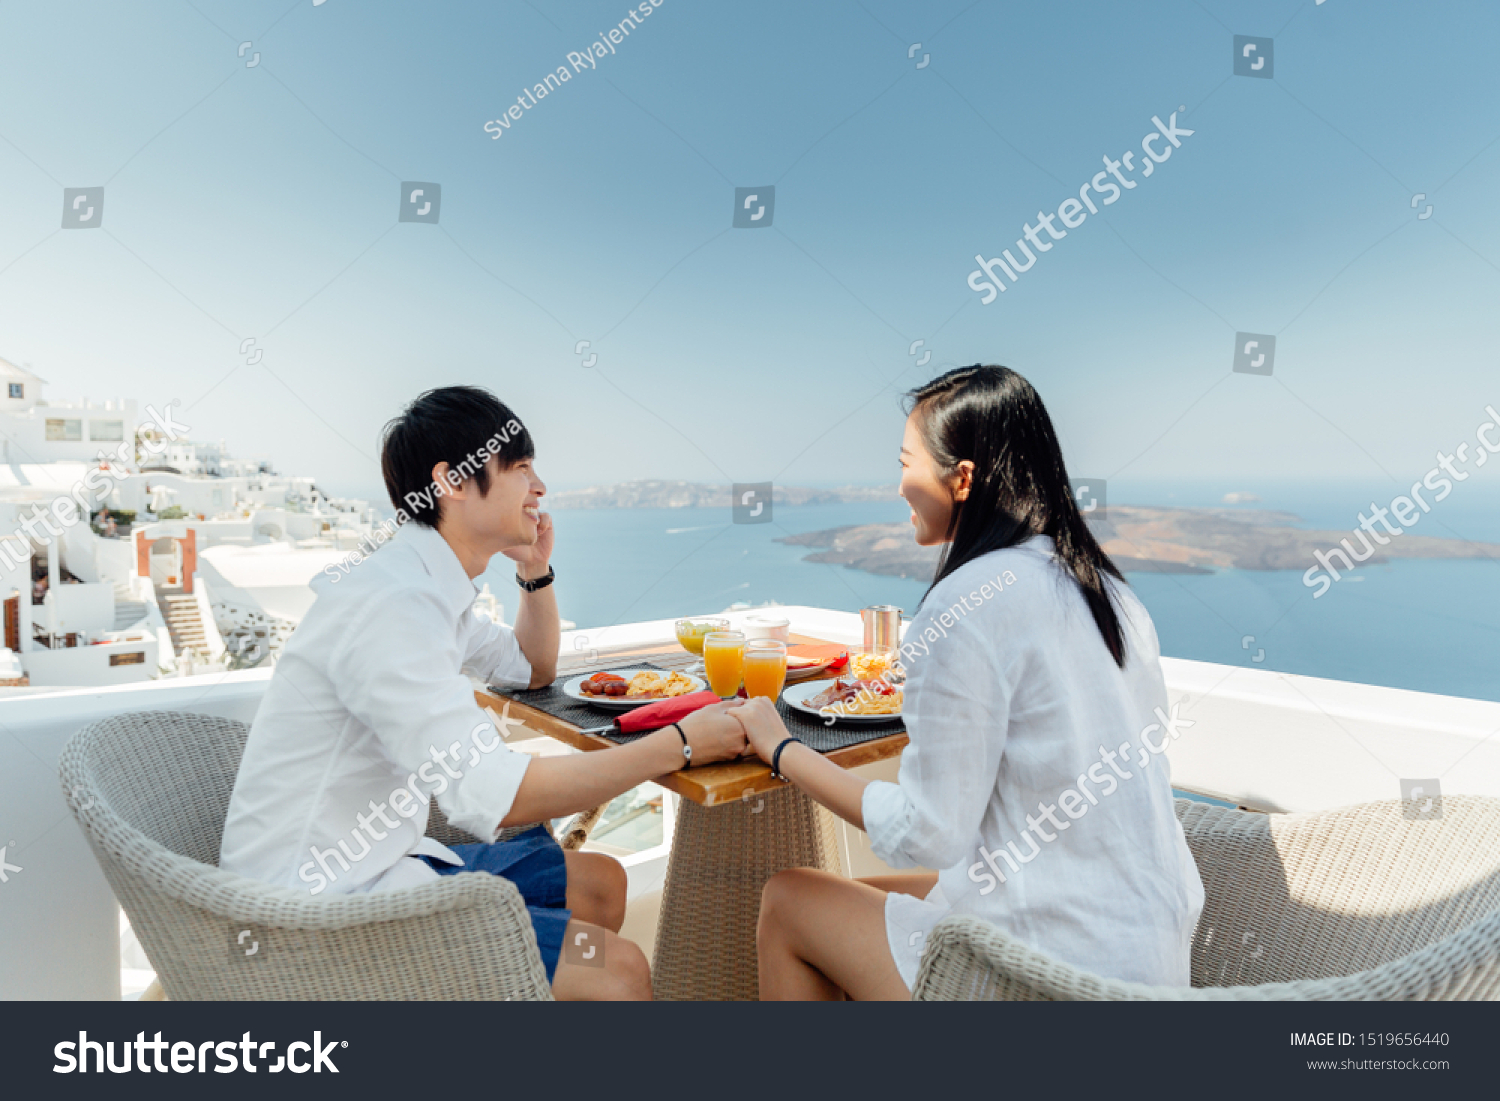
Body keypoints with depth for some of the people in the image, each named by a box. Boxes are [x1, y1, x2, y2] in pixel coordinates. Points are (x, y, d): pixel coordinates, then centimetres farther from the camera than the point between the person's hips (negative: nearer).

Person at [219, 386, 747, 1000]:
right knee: (617, 970, -14)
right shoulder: (390, 606, -25)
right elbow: (496, 797, -31)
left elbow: (532, 670, 23)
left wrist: (536, 569, 5)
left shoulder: (429, 585, 6)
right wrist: (680, 743, -23)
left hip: (377, 862, 10)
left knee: (598, 882, 13)